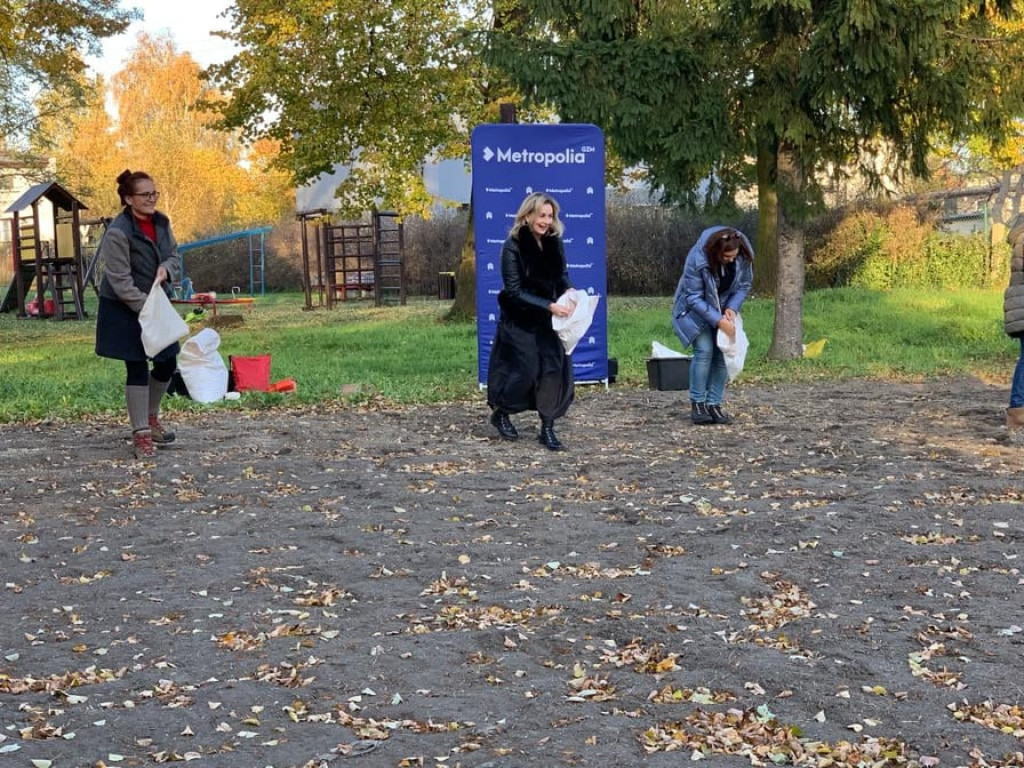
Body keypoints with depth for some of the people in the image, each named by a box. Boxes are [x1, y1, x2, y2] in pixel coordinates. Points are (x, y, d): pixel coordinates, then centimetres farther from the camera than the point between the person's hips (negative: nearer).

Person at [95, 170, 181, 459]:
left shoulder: (161, 223, 0)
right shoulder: (117, 233, -21)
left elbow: (175, 254, 10)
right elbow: (121, 282, -23)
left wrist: (167, 269, -13)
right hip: (125, 310, -7)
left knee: (167, 364, 10)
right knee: (137, 368, -5)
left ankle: (151, 418, 31)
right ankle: (141, 435, 3)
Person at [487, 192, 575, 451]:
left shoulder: (554, 242, -2)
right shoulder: (513, 246, -17)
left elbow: (562, 276, 9)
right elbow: (514, 291, -19)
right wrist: (550, 306, -27)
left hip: (546, 318, 5)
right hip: (519, 320, -5)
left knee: (555, 367, -5)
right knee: (526, 370, -3)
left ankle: (547, 428, 5)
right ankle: (500, 413, 24)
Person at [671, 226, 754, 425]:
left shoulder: (743, 256, -20)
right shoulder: (697, 259, -32)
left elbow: (744, 285, -4)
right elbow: (694, 298, -26)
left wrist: (732, 308, -21)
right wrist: (718, 321, -31)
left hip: (723, 309, 4)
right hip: (695, 309, -4)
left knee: (723, 352, -7)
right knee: (704, 350, -18)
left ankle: (714, 404, 1)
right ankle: (697, 404, -8)